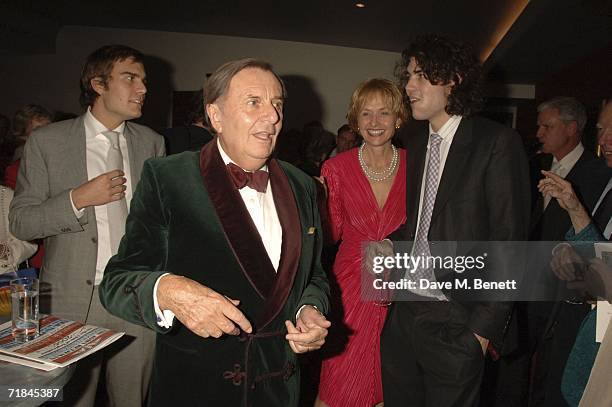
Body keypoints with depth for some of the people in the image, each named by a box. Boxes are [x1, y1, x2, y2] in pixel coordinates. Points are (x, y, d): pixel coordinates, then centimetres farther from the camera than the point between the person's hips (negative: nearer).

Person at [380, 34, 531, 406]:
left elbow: (509, 241, -12)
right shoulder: (412, 145, 9)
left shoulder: (498, 143, -9)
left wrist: (485, 325, -13)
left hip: (456, 323, -5)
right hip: (402, 313, 6)